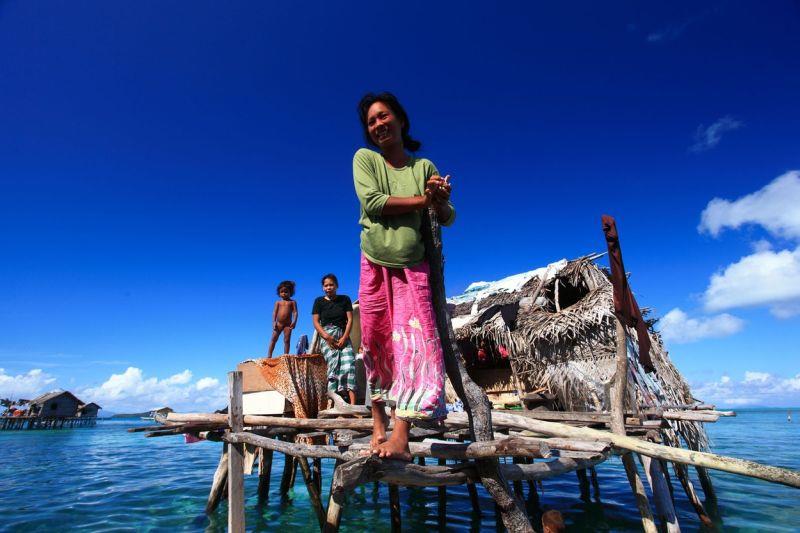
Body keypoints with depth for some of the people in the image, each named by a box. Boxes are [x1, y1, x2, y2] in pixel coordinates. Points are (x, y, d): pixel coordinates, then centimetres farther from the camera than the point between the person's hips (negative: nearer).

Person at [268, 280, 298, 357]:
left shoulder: (292, 302, 4)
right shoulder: (278, 302, 9)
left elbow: (295, 312, -3)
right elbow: (274, 312, 4)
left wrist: (294, 321, -17)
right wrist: (274, 322, -8)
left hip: (288, 324, -2)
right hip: (278, 324, 2)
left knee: (287, 340, -1)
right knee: (274, 339, 2)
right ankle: (269, 355, 8)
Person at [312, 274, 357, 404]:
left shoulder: (345, 299, 10)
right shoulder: (319, 301, 8)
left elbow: (350, 319, 4)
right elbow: (316, 322, 3)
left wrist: (344, 337, -9)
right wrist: (327, 336, -12)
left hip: (343, 337, 1)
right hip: (327, 336, -1)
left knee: (349, 364, -16)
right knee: (334, 365, -16)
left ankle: (353, 403, -23)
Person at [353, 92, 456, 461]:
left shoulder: (424, 167, 6)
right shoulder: (364, 159, 3)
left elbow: (448, 219, 6)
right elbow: (371, 202, -14)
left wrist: (442, 202, -17)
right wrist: (422, 200, -11)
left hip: (413, 267, 0)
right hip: (375, 265, 0)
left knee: (413, 343, -10)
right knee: (375, 344, 1)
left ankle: (400, 439, -8)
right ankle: (379, 424, 13)